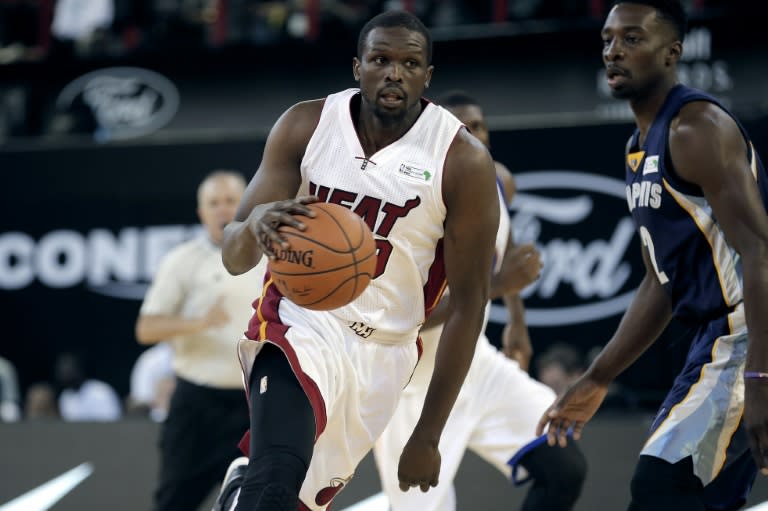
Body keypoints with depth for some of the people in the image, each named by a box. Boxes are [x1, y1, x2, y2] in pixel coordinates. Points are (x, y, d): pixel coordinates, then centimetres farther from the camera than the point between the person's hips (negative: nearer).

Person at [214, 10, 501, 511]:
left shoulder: (464, 162, -11)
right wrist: (256, 224, -31)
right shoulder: (305, 126, -6)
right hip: (300, 322, -1)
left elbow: (468, 305, -7)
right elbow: (234, 258, -5)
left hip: (381, 351, 1)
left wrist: (427, 437, -8)